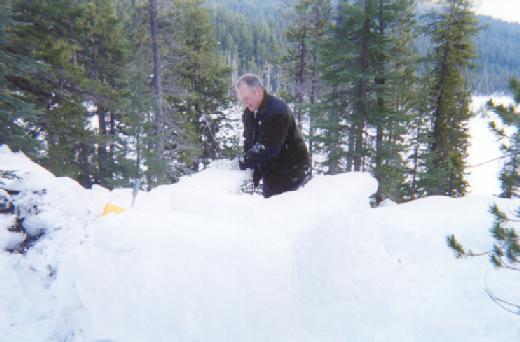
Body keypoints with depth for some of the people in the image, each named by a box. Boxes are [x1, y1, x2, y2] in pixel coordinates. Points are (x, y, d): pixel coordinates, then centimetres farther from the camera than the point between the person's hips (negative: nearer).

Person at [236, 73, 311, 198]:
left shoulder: (277, 111, -22)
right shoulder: (249, 113, 5)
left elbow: (267, 147, -30)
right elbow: (249, 144, 6)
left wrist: (242, 162, -29)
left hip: (290, 173, -8)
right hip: (270, 174, 8)